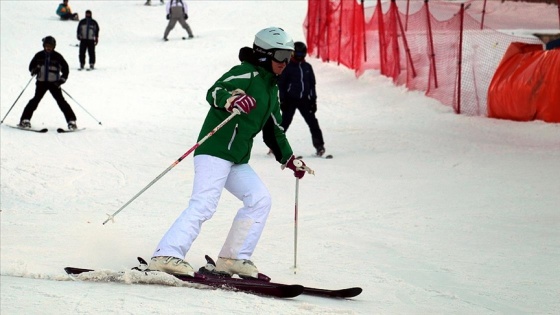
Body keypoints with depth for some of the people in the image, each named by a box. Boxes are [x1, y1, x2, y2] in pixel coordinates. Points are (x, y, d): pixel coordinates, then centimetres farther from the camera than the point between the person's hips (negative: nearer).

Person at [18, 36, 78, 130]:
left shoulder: (57, 57, -2)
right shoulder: (39, 56, 2)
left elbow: (66, 69, 3)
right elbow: (31, 66, 13)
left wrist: (62, 80, -10)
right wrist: (34, 70, -11)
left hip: (54, 83, -1)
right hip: (41, 82, 1)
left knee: (61, 101, -7)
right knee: (36, 99, -9)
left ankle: (71, 121, -6)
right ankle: (25, 119, -5)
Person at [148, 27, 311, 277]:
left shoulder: (271, 88, 22)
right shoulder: (246, 73, -6)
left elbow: (273, 130, 32)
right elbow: (214, 92, -23)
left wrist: (289, 159, 29)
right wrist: (231, 100, -43)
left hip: (238, 159, 9)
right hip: (215, 150, -9)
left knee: (260, 199, -3)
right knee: (204, 204, -21)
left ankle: (232, 258, 1)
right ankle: (166, 255, -27)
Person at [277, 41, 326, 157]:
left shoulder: (307, 67, 10)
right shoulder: (288, 66, -3)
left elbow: (312, 84, 16)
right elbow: (281, 83, -2)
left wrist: (313, 100, 10)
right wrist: (282, 100, -7)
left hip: (304, 99, 4)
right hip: (290, 99, -4)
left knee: (313, 122, -3)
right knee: (285, 122, -3)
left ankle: (319, 145, 0)